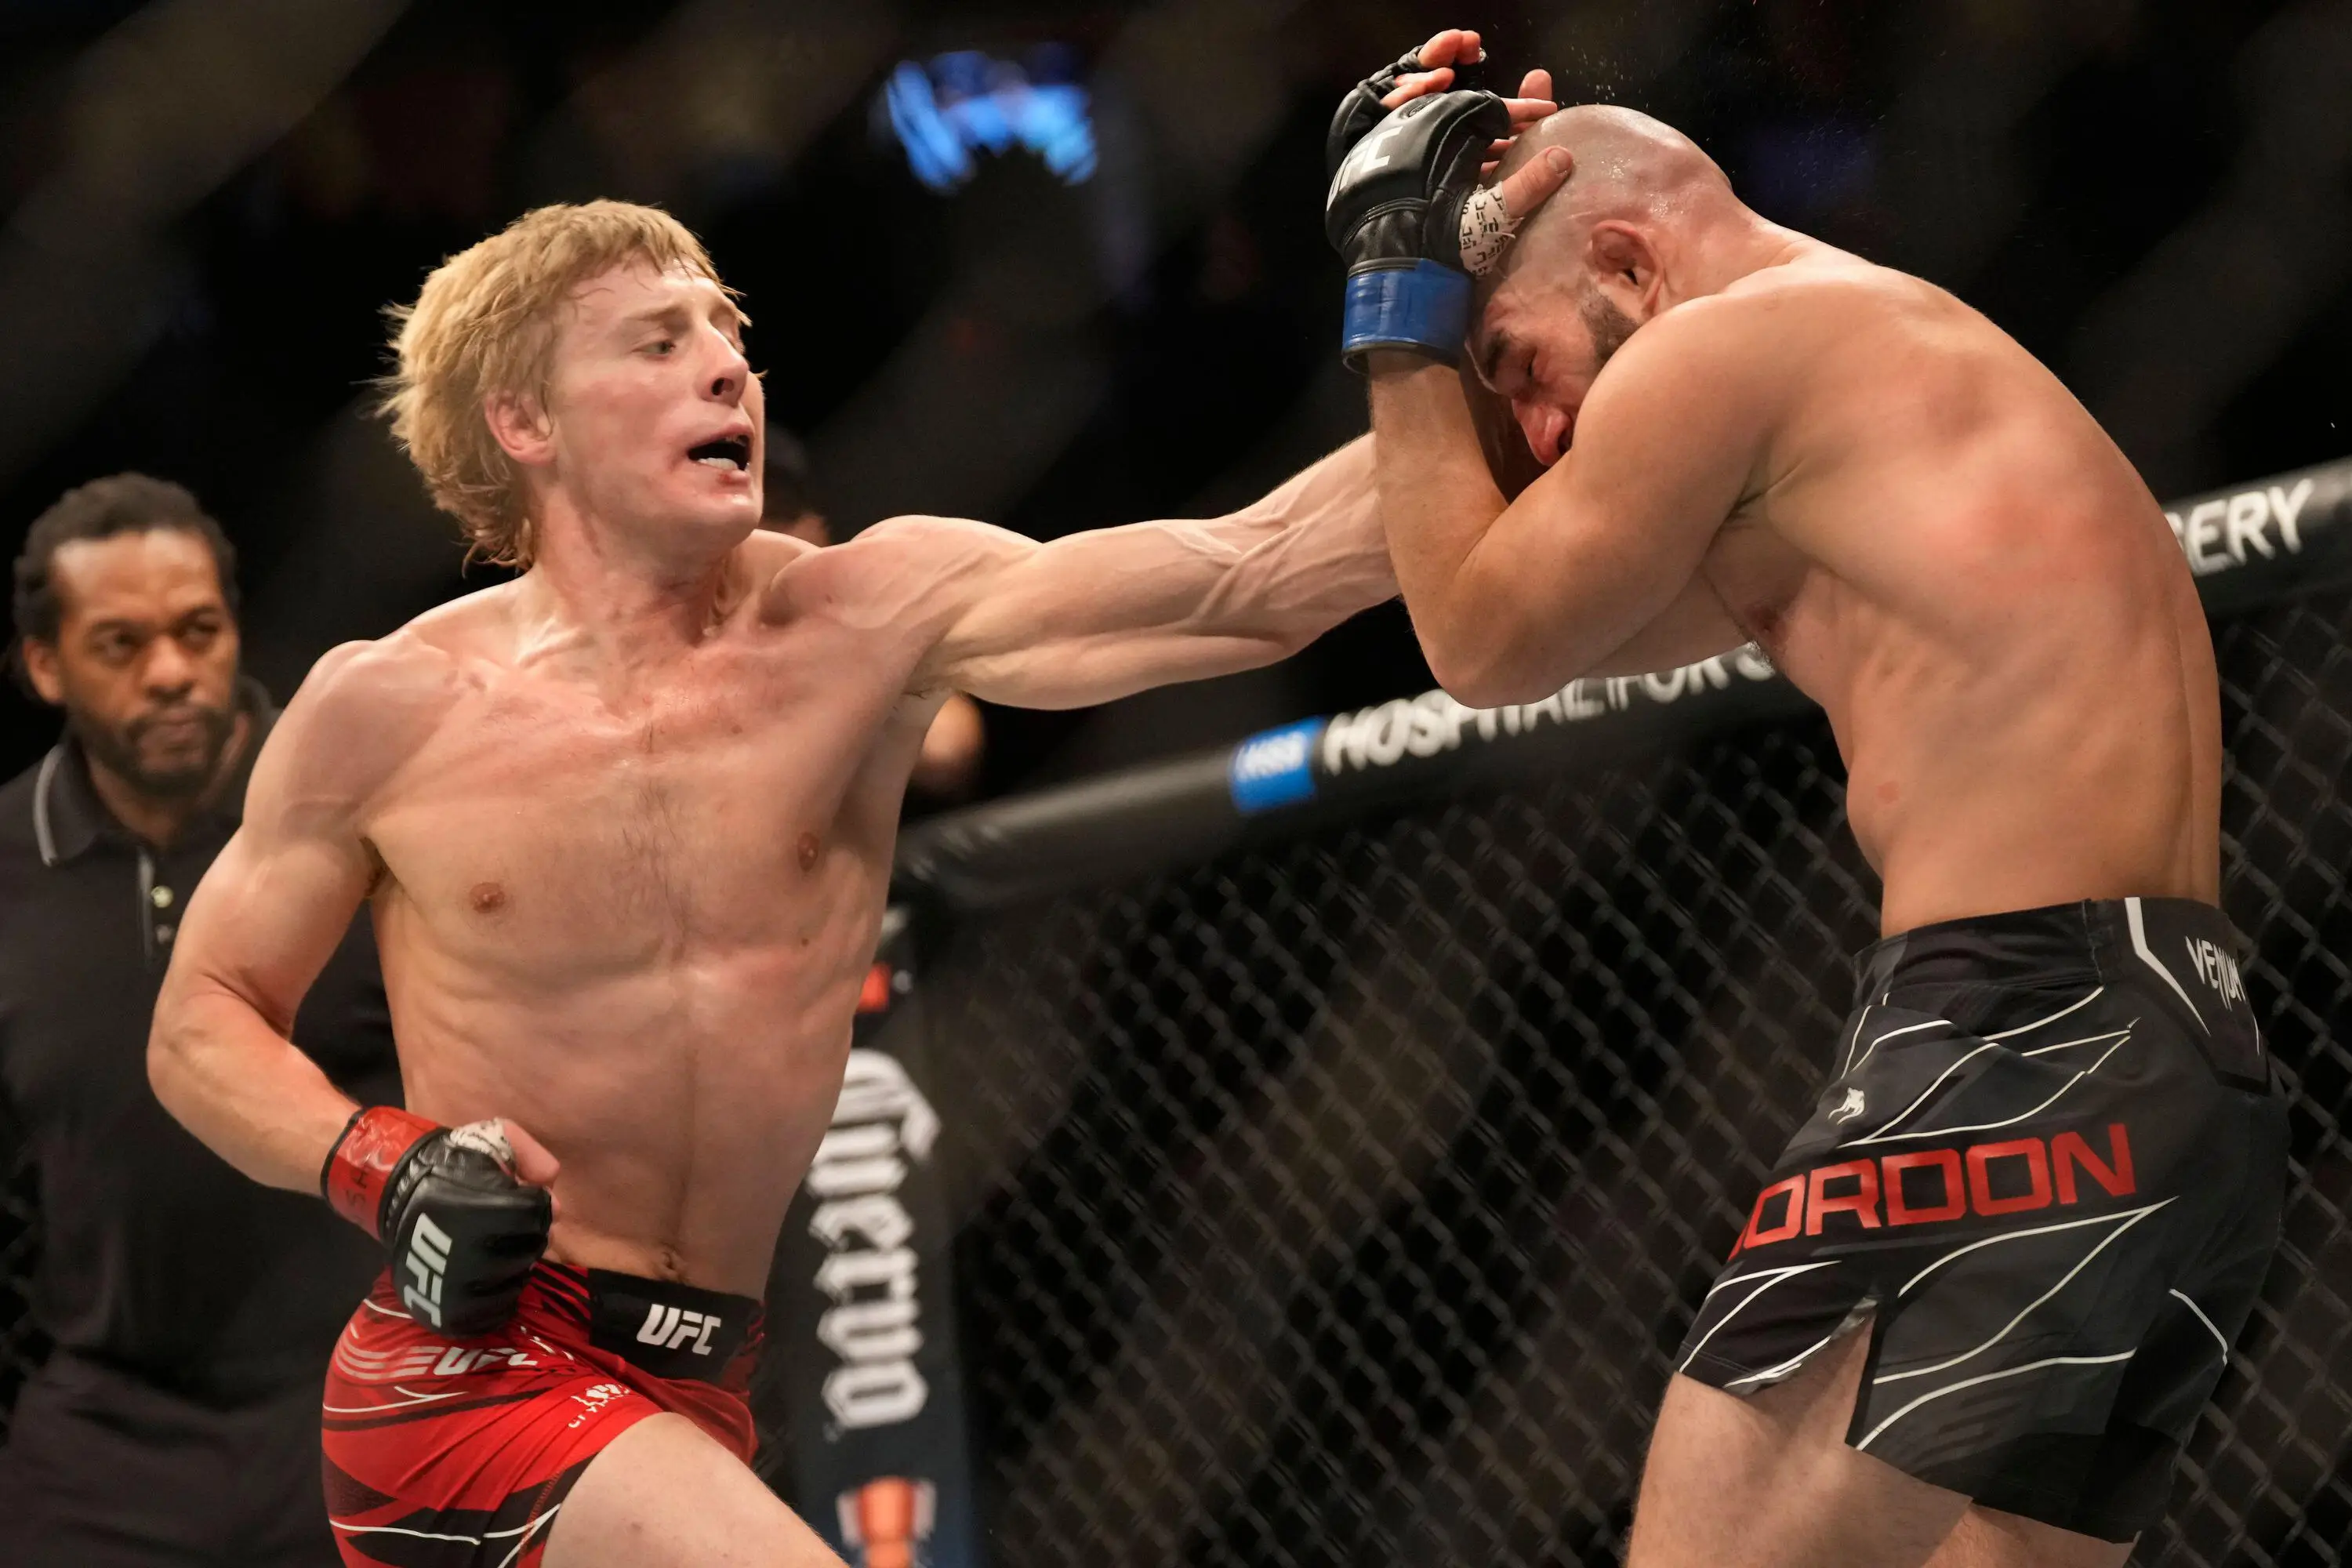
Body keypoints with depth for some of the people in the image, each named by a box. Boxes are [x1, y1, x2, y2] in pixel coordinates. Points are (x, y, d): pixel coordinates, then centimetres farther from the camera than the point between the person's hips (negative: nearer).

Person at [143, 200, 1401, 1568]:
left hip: (694, 1394, 5)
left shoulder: (871, 620, -5)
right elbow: (203, 1027, 6)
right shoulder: (391, 710, -6)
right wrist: (378, 1165, -14)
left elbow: (1253, 578, -18)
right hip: (475, 1363, -5)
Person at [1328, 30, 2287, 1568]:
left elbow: (1488, 644, 9)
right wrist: (1429, 266, 32)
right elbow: (1582, 616, 36)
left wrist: (1406, 303, 18)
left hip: (2017, 1049, -10)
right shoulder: (1912, 360, 28)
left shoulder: (1729, 343, 0)